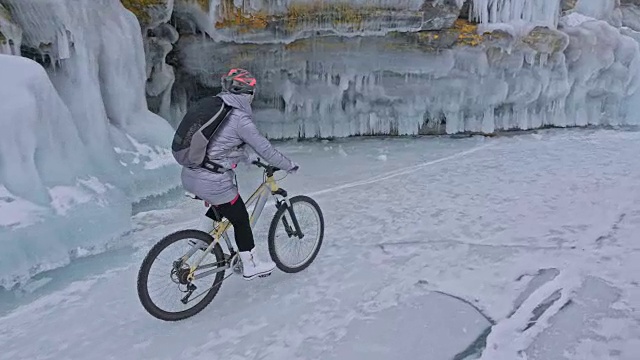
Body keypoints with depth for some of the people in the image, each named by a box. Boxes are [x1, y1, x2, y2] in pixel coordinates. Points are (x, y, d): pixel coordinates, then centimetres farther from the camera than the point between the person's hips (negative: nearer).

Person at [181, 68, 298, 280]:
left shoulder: (214, 107, 10)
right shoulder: (240, 118, -15)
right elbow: (265, 149, -11)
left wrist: (248, 158, 32)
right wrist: (289, 166, 3)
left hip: (189, 176, 8)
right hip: (212, 182, -8)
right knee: (241, 219, 11)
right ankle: (251, 266, 25)